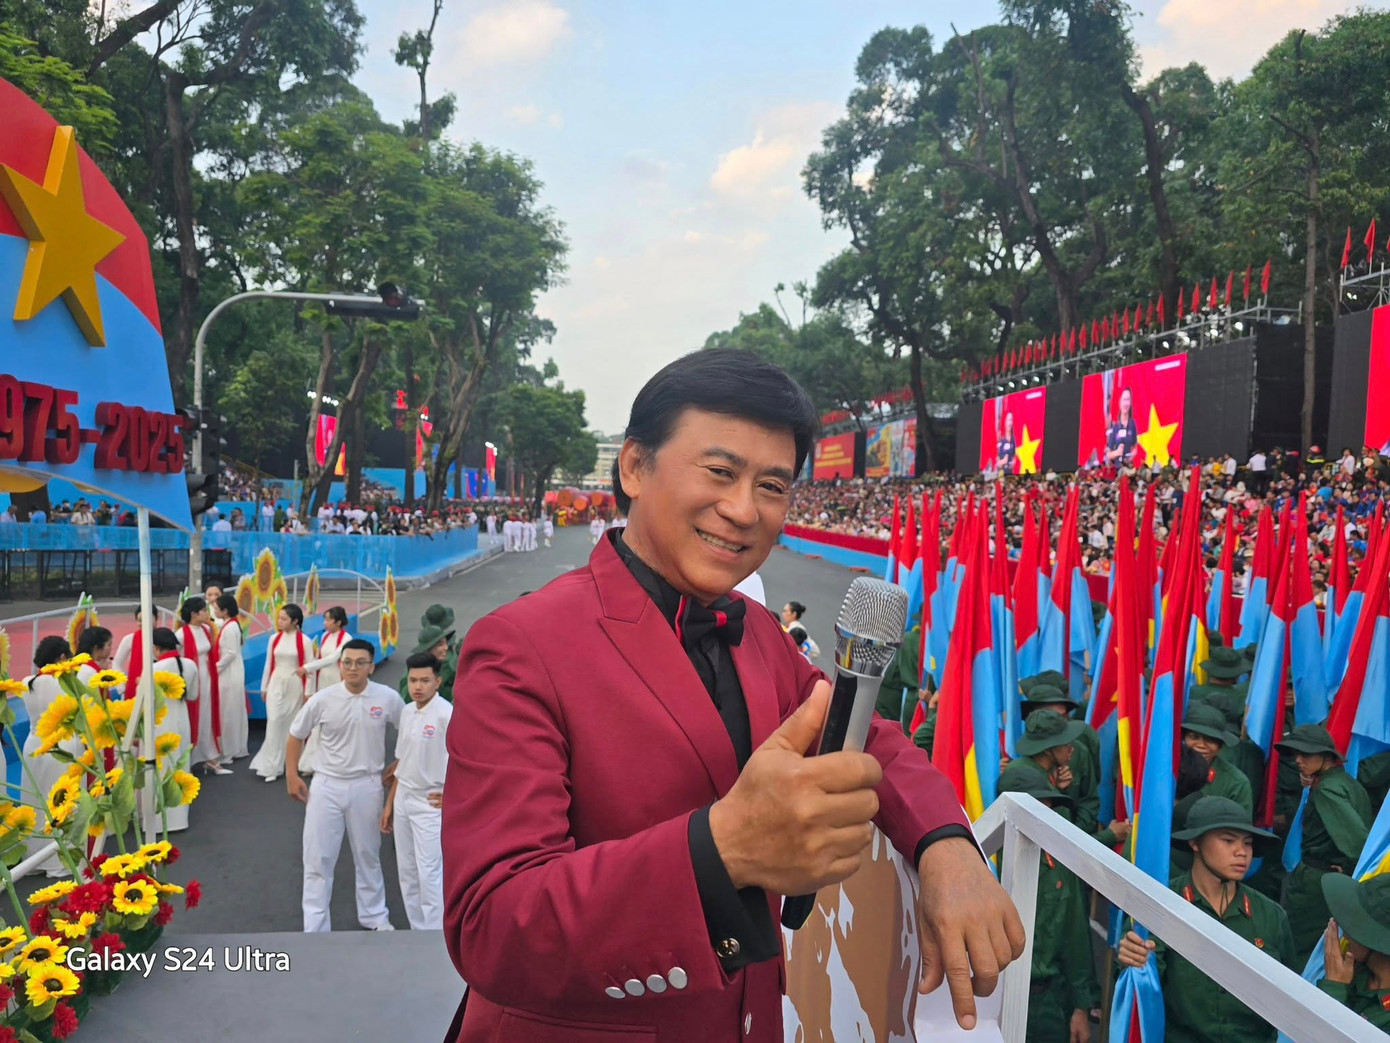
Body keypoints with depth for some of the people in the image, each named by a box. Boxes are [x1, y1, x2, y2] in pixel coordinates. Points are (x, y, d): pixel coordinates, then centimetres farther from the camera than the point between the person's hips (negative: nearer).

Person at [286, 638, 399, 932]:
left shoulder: (388, 698, -12)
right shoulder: (323, 699, -12)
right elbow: (295, 735, 3)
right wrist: (291, 776, 1)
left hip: (367, 786, 0)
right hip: (326, 785, 0)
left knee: (368, 855, 16)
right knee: (318, 857, 5)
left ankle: (374, 916, 34)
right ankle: (315, 927, 19)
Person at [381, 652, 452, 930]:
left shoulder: (446, 714, -19)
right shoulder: (407, 711, 5)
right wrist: (390, 803, 15)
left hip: (430, 804, -8)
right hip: (403, 799, 8)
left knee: (430, 876, -4)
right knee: (407, 873, 15)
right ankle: (418, 931, 29)